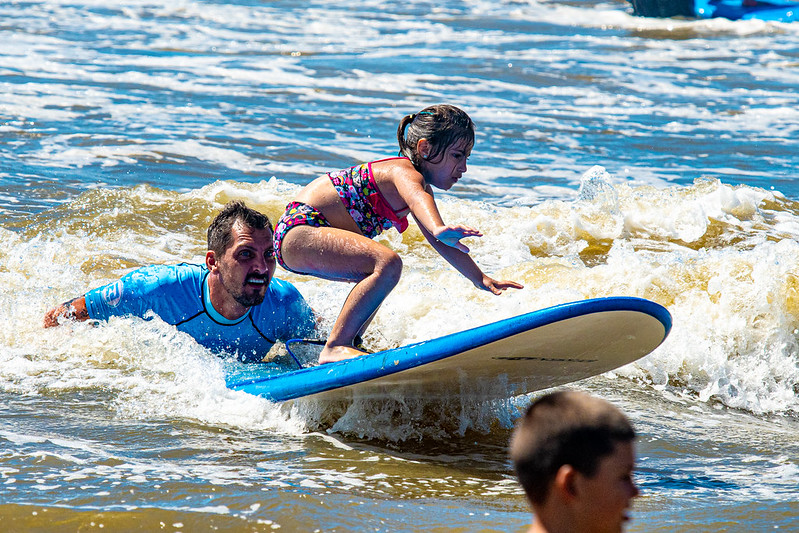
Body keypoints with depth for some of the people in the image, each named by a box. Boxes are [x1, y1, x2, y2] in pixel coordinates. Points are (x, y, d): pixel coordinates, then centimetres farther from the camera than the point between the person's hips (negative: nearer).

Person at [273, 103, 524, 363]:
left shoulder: (421, 185, 14)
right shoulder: (406, 173, -19)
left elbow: (442, 242, 25)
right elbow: (416, 199, -44)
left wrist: (481, 279, 24)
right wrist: (439, 229, -65)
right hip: (300, 231, -12)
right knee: (387, 264, -30)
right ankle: (334, 348, -29)